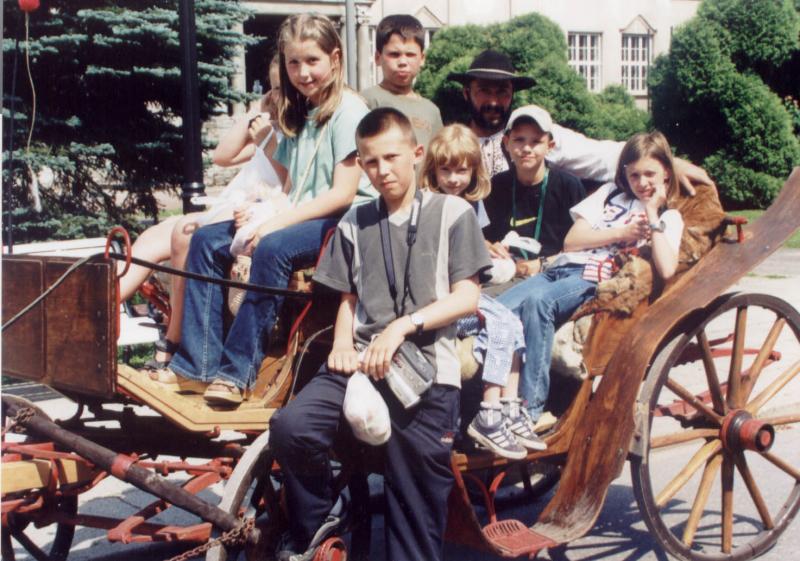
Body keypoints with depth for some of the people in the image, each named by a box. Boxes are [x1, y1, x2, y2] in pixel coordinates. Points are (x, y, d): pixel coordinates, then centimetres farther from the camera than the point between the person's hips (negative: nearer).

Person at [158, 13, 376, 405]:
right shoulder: (296, 114, 17)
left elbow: (343, 193, -16)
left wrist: (279, 222, -21)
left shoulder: (348, 110, -8)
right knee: (207, 241, -6)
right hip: (299, 218, 9)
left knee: (273, 248, -35)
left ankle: (237, 372, -28)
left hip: (343, 221, -8)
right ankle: (195, 363, -11)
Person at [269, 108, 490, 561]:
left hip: (427, 365, -3)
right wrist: (342, 344, -1)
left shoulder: (453, 213, 6)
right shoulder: (355, 224, 18)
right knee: (291, 426, -22)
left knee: (418, 497, -3)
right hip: (362, 358, 3)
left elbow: (467, 298, -1)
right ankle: (312, 524, 3)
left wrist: (402, 325, -13)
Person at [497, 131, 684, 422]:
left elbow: (666, 269, -7)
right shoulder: (611, 193, 23)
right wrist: (621, 233, 3)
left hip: (596, 283, -4)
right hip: (562, 268, 5)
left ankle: (530, 410, -34)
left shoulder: (669, 218, 13)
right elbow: (571, 241, 13)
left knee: (537, 301, -36)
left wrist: (652, 215, -1)